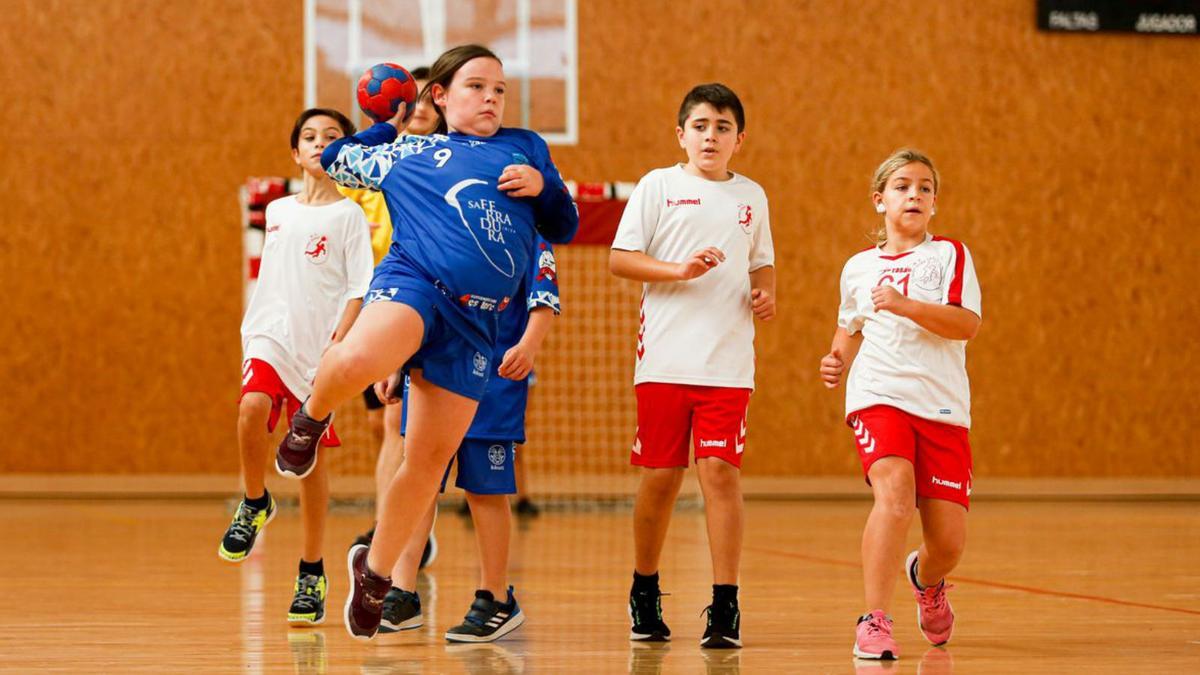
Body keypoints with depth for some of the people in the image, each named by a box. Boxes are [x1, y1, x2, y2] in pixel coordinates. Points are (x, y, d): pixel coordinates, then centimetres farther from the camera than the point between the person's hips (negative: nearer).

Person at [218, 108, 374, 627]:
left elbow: (358, 291, -6)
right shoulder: (278, 211, 14)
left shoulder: (349, 217, -1)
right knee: (251, 409, -27)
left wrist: (338, 344, -19)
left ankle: (312, 574, 11)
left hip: (319, 349, -3)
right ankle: (255, 504, -1)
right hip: (269, 338, 3)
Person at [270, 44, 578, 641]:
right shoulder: (402, 154, 18)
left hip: (473, 322, 3)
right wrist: (390, 125, 39)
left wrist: (544, 185, 5)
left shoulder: (525, 147, 23)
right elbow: (334, 159, 33)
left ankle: (376, 569, 22)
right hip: (414, 281, -3)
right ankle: (312, 418, -4)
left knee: (430, 457, 3)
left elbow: (563, 227, 24)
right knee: (354, 363, -38)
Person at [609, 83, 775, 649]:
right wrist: (680, 270, -14)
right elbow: (619, 259, -1)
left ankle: (725, 605, -8)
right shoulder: (658, 186, 4)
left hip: (728, 362, 1)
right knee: (661, 476, 3)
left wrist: (766, 293, 5)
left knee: (720, 471, -10)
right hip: (665, 358, -1)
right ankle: (644, 593, 23)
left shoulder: (751, 196, 14)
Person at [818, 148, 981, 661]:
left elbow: (967, 324, -10)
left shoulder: (949, 254, 5)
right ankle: (875, 622, -26)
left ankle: (926, 579, 36)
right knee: (895, 491, -28)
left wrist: (904, 305, -21)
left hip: (943, 407, 0)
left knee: (949, 540, -2)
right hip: (878, 396, 0)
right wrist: (839, 360, 11)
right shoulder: (859, 268, 14)